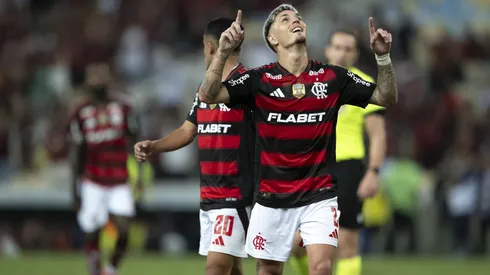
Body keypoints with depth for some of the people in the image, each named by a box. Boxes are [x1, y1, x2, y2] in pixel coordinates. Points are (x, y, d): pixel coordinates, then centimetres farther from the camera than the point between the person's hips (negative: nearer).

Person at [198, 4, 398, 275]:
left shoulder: (334, 77, 0)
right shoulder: (259, 79, -5)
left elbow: (387, 98, 4)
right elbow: (208, 95, -13)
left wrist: (383, 57, -12)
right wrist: (223, 52, -27)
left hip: (320, 196, 0)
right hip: (272, 197, 0)